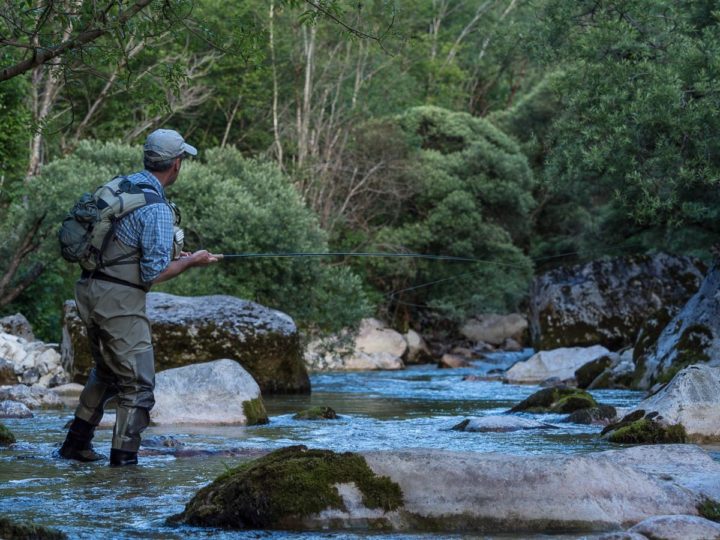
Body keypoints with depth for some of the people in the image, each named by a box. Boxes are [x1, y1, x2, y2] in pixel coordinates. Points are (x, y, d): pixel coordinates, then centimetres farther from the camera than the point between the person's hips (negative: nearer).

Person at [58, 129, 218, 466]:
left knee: (106, 372, 26)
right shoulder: (156, 208, -17)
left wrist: (170, 256, 22)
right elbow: (154, 274, -19)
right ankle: (123, 460, -2)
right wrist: (190, 262, -2)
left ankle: (76, 444, 32)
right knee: (138, 384, 0)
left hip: (88, 290, 9)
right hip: (119, 300, -9)